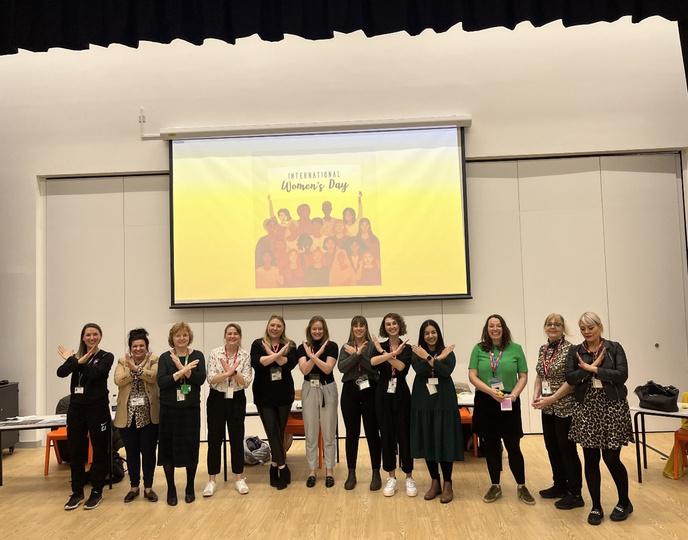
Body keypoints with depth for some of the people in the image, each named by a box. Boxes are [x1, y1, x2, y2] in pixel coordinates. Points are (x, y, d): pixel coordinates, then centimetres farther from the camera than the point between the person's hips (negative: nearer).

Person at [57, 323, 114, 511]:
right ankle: (77, 492, 22)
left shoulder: (106, 357, -2)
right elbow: (61, 373, -6)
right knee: (76, 451, 9)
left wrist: (74, 361, -7)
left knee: (99, 451, 4)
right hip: (76, 408, 4)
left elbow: (95, 374, -19)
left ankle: (97, 492, 17)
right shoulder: (77, 356, 10)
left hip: (98, 408, -4)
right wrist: (77, 361, -19)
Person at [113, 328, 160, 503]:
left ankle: (148, 487, 17)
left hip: (149, 415, -2)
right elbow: (118, 381, -9)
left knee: (148, 451, 5)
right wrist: (131, 369, -19)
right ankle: (134, 486, 24)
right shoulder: (122, 361, 7)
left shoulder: (154, 360, 0)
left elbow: (154, 377, -19)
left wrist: (135, 368, -23)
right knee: (131, 452, 10)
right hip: (128, 415, 2)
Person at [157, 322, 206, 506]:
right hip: (169, 409, 0)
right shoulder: (165, 357, 1)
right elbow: (161, 382, -12)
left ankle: (190, 487, 22)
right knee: (168, 448, 4)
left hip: (191, 409, 0)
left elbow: (200, 379, -11)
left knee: (191, 448, 5)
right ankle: (171, 489, 20)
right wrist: (182, 371, -21)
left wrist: (182, 368, -20)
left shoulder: (197, 356, 2)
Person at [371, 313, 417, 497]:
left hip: (401, 394, -1)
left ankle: (409, 477, 13)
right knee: (387, 434, 6)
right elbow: (372, 361, -19)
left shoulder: (406, 348, 3)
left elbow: (402, 367, -17)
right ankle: (391, 477, 17)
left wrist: (384, 354, -17)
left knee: (404, 434, 2)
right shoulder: (379, 346, 3)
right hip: (383, 395, 1)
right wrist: (392, 353, -26)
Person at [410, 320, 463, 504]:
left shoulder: (448, 352, 4)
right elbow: (419, 370, -12)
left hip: (444, 402, -1)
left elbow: (447, 371, -13)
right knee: (427, 442, 6)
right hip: (423, 402, 2)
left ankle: (447, 484, 9)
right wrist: (438, 359, -15)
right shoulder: (417, 353, 6)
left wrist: (429, 358, -16)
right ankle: (435, 482, 19)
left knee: (445, 442, -2)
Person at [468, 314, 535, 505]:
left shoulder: (515, 349, 0)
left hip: (509, 404, -1)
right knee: (491, 445, 10)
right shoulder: (479, 349, 1)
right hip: (485, 403, 1)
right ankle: (495, 486, 23)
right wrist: (491, 391, -16)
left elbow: (523, 376, 1)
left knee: (513, 446, 2)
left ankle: (521, 487, 18)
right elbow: (472, 376, -3)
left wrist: (514, 394, -15)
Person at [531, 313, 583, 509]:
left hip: (565, 407, -7)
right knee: (551, 447, 15)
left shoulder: (569, 349, -12)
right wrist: (536, 395, 0)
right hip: (548, 408, 7)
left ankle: (574, 494, 11)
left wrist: (551, 399, -19)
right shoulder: (543, 349, 9)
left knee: (567, 449, 0)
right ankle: (560, 485, 31)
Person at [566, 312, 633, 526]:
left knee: (611, 458, 1)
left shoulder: (614, 348, 0)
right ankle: (596, 507, 19)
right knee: (591, 459, 5)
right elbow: (570, 378, -6)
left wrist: (590, 369, -12)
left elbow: (622, 375, -12)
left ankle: (624, 502, 25)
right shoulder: (575, 351, 6)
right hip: (586, 409, 2)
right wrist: (596, 367, -12)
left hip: (613, 408, -2)